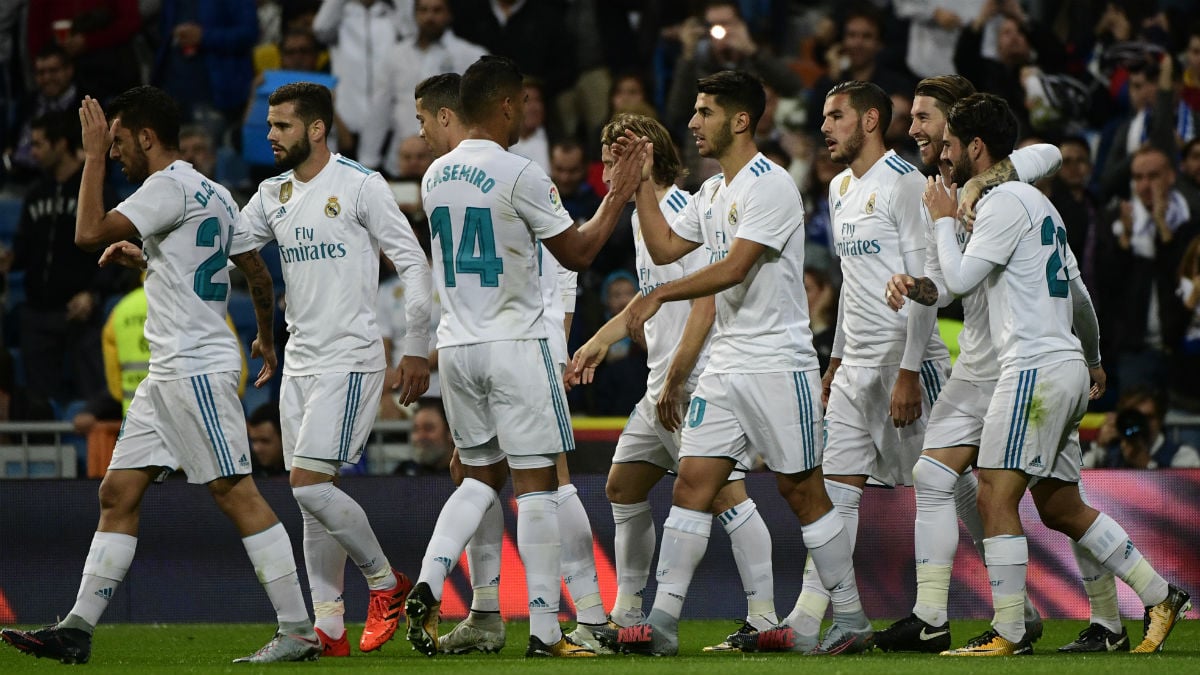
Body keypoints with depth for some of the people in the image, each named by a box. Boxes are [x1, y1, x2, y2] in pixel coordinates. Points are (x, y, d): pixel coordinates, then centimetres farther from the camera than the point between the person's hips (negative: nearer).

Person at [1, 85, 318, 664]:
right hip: (168, 374, 10)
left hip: (196, 369, -10)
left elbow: (90, 233, -20)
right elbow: (256, 271, 26)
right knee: (118, 493, 8)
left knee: (237, 494, -10)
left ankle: (298, 632, -10)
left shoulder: (168, 187, -12)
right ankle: (77, 630, 9)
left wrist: (94, 155, -11)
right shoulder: (214, 194, 18)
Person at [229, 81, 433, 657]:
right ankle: (328, 628, 9)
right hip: (299, 364, 8)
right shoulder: (273, 195, 11)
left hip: (350, 361, -8)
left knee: (309, 484, -15)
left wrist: (416, 351, -9)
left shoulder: (361, 186, -9)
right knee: (311, 494, 6)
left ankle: (385, 582, 4)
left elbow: (413, 264, -7)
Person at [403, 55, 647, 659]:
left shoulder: (436, 176, 8)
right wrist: (618, 197, 8)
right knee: (536, 482, -1)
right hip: (515, 343, -6)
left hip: (456, 343, 6)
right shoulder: (519, 175, -14)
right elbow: (577, 253, -5)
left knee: (480, 475, 17)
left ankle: (427, 586, -4)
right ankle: (545, 631, -2)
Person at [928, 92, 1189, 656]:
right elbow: (1077, 290, 27)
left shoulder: (1004, 202, -10)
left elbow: (959, 279, -15)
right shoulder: (1036, 201, 20)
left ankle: (1009, 632, -13)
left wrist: (943, 220, 1)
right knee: (1060, 507, 14)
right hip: (1067, 368, 10)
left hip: (1036, 369, -10)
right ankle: (1160, 597, 14)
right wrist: (1093, 360, 38)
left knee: (995, 497, -11)